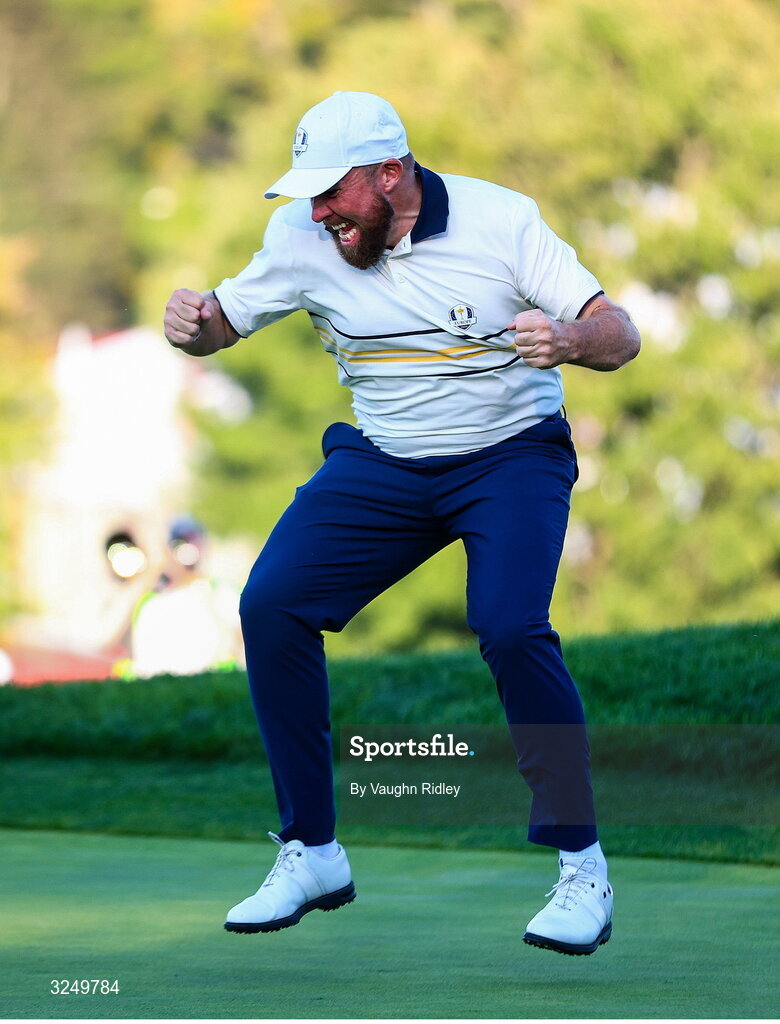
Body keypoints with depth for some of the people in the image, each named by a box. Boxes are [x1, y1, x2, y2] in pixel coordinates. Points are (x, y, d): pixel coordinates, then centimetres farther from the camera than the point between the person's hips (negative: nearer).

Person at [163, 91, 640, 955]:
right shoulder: (303, 237, -5)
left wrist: (568, 340, -39)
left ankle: (581, 866, -12)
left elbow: (620, 337, -15)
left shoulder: (501, 219, -14)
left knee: (510, 628, -27)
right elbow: (225, 320, 6)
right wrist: (193, 325, -19)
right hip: (380, 462, 4)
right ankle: (312, 853, 1)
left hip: (510, 455, -4)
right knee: (270, 606, -13)